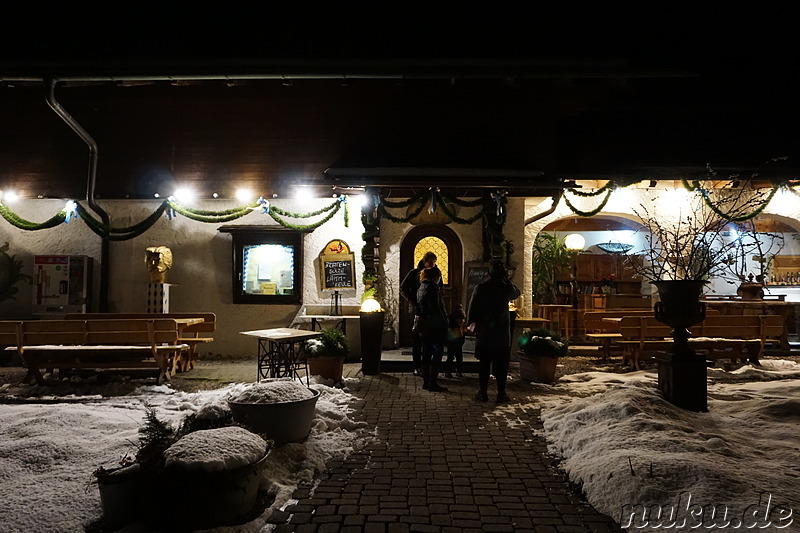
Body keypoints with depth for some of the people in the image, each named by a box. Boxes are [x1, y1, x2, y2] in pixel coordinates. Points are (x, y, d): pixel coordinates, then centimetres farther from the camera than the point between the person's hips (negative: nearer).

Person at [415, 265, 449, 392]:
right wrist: (444, 322, -14)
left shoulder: (420, 288, 13)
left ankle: (426, 382, 18)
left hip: (423, 323, 9)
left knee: (426, 353, 13)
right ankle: (433, 383, -1)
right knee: (437, 354, -2)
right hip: (434, 325, -9)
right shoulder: (433, 287, -14)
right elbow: (436, 308, -18)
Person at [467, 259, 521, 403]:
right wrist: (507, 280, 18)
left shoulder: (481, 287, -4)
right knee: (501, 363, 6)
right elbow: (516, 293, 21)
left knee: (484, 362, 6)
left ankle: (483, 392, 9)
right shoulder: (507, 287, -2)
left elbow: (472, 305, 0)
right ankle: (501, 393, 9)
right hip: (502, 331, 0)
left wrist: (471, 322, 11)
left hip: (484, 329, 0)